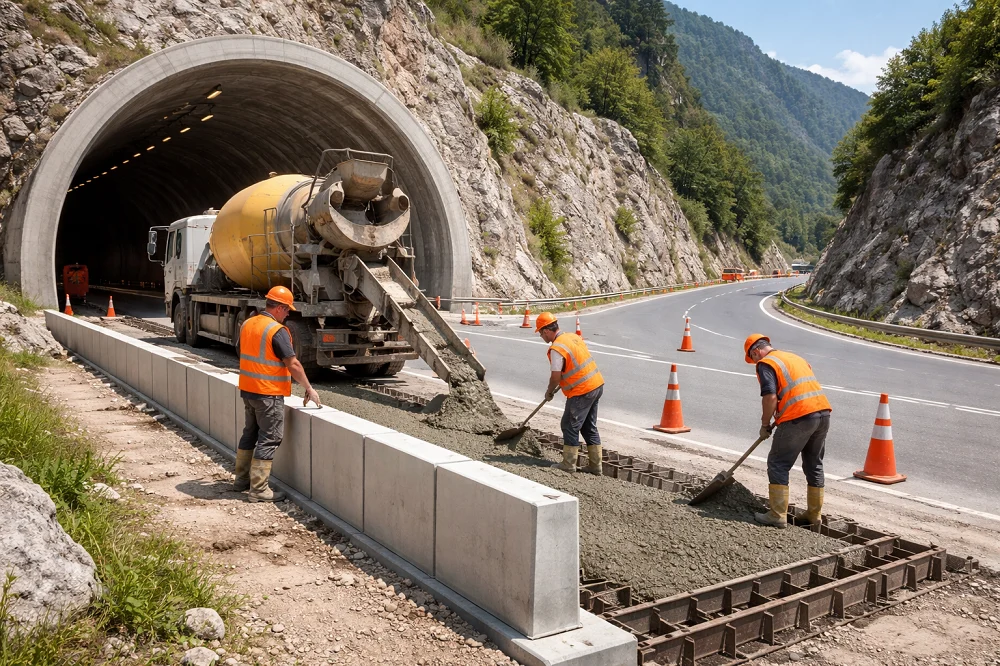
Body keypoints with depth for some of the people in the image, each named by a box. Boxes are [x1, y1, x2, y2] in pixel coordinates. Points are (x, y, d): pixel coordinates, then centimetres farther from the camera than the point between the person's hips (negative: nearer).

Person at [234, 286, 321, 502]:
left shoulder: (247, 324, 7)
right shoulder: (277, 331, -18)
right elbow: (293, 364, -18)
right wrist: (309, 389, -9)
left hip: (247, 389, 9)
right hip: (269, 394, -9)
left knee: (250, 433, 21)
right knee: (269, 439, -1)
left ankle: (242, 479, 31)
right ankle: (258, 490, 1)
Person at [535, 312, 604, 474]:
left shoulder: (556, 348, -17)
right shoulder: (574, 336, 10)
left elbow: (555, 377, -16)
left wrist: (549, 392, 3)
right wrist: (560, 385, 25)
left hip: (582, 391, -9)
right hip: (597, 385, 9)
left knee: (570, 426, 4)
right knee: (589, 427, 16)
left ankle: (569, 465, 10)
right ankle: (595, 466, 20)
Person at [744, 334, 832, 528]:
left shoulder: (765, 364, 0)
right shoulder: (794, 357, 25)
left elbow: (770, 397, -12)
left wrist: (765, 425, 1)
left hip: (799, 417, -8)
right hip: (823, 411, 8)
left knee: (778, 465, 3)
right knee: (814, 465, 18)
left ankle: (778, 516, 3)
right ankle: (814, 514, 25)